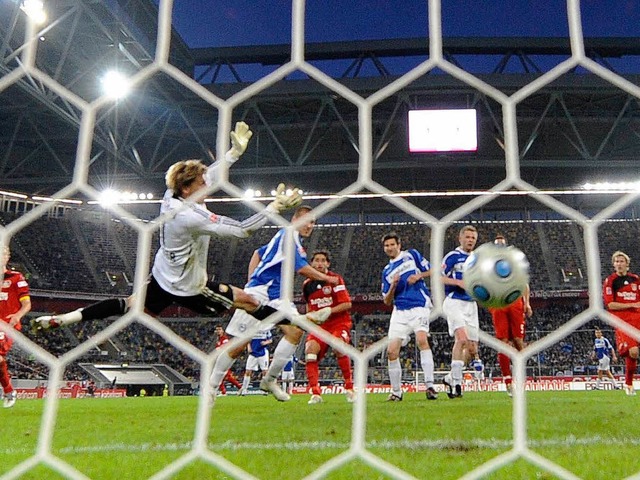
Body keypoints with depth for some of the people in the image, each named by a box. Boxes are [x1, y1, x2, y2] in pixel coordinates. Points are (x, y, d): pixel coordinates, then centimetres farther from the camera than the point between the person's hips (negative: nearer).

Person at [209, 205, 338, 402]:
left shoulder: (290, 238, 18)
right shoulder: (289, 234, -10)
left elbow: (258, 253, 25)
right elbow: (302, 268, -15)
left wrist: (251, 282, 19)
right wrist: (326, 278, -1)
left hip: (276, 296, 9)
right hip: (259, 293, -9)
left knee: (296, 330, -10)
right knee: (239, 344, -4)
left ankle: (270, 380, -1)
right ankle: (211, 385, 12)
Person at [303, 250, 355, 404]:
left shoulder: (336, 279, -6)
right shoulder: (307, 284, 10)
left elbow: (347, 304, -12)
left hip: (339, 323, -4)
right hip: (319, 325, 4)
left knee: (338, 348, -33)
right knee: (310, 349, -23)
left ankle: (349, 387, -14)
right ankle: (315, 393, -18)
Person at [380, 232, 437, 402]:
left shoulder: (412, 255, 11)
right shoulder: (386, 271, 18)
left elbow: (431, 271, 10)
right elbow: (387, 301, 14)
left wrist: (418, 276, -9)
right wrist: (393, 286, -4)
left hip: (419, 306, -4)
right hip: (399, 311, 4)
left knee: (422, 340, -28)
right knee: (391, 351, -4)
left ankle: (430, 385, -25)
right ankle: (396, 392, 11)